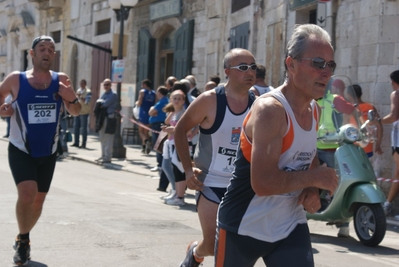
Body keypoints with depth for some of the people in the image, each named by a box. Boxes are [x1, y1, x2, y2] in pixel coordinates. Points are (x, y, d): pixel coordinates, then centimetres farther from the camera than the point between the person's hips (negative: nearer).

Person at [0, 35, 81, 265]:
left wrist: (71, 99, -19)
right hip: (21, 150, -3)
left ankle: (23, 240, 37)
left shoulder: (61, 80, -3)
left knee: (38, 201, 13)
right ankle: (23, 240, 0)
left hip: (48, 152, 3)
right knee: (27, 193, -23)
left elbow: (76, 112, 3)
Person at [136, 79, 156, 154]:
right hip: (151, 114, 5)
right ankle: (144, 147, 14)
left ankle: (146, 141, -28)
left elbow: (139, 104, -10)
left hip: (143, 114, -5)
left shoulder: (142, 91, -4)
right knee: (146, 132, 14)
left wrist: (137, 103, 11)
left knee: (141, 131, 0)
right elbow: (154, 104, 9)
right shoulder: (153, 93, 9)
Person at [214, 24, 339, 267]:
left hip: (291, 225, 6)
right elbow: (263, 183, -32)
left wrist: (312, 191, -1)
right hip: (244, 226, -6)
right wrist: (315, 178, -20)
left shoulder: (315, 110, 2)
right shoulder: (270, 109, -23)